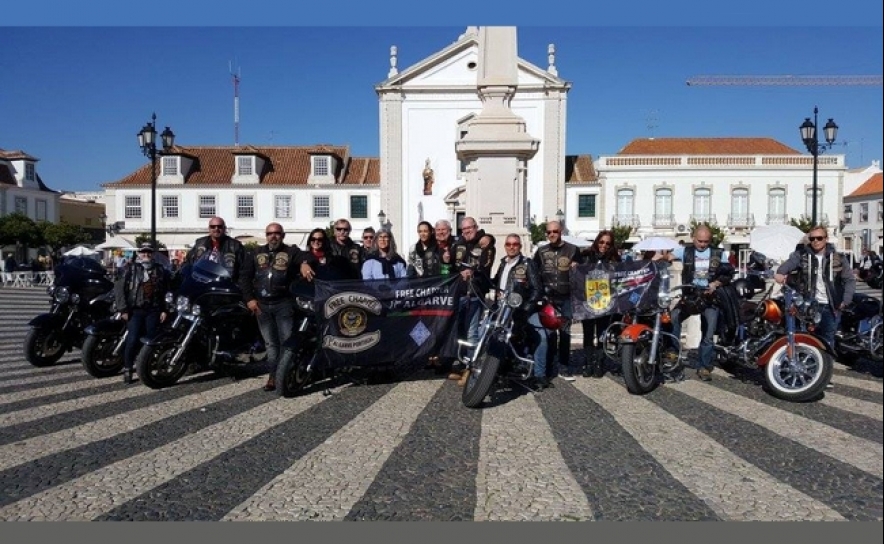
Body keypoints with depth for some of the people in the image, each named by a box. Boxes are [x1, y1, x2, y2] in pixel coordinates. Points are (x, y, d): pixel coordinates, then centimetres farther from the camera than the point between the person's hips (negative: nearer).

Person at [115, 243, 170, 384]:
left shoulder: (161, 270, 13)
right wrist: (123, 309, -8)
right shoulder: (130, 269, 6)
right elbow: (119, 288, 0)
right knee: (133, 339, -13)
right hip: (135, 309, -2)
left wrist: (165, 310, 1)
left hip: (153, 310, 2)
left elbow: (167, 292, 10)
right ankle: (127, 369, -2)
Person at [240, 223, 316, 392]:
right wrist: (249, 298, -3)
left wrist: (304, 263, -45)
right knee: (270, 343, 8)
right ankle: (274, 375, 13)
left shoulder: (291, 251, 3)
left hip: (283, 303, -3)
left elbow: (305, 256, -20)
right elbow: (244, 277, 10)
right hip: (261, 304, 4)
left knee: (287, 340, -7)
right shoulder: (256, 253, 14)